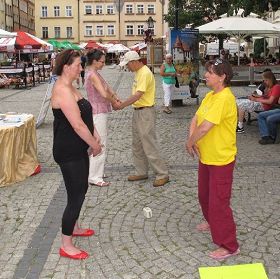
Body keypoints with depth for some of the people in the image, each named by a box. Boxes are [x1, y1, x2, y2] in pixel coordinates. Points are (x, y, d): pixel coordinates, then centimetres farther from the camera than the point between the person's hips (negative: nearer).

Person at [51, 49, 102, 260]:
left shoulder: (69, 87, 10)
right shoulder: (62, 91, -23)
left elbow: (85, 116, 16)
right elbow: (78, 126, -26)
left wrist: (95, 136, 5)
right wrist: (95, 145, -14)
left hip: (78, 149, 10)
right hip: (68, 153, -10)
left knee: (81, 188, 22)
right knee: (76, 195, -3)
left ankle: (74, 227, 41)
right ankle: (66, 245, 10)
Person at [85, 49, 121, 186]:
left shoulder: (94, 73, 12)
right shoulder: (92, 75, -19)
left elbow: (107, 86, 14)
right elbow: (104, 94, -27)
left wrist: (115, 97, -1)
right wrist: (115, 102, -10)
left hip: (100, 112, 10)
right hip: (98, 113, -10)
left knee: (98, 143, 17)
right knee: (100, 144, -5)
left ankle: (96, 172, 27)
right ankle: (94, 177, 2)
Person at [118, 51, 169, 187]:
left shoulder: (145, 73, -19)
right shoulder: (138, 72, 12)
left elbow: (137, 95, -25)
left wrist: (121, 105, -19)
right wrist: (122, 103, 4)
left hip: (145, 112, -10)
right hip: (137, 111, 10)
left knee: (149, 145, -6)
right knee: (137, 145, 16)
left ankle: (162, 174, 3)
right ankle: (141, 172, 27)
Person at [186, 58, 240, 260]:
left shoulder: (224, 98, -25)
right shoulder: (210, 95, 7)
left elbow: (204, 127, -30)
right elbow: (195, 119, 6)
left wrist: (190, 142, -13)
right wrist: (192, 140, -10)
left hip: (220, 159, -10)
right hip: (206, 156, 10)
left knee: (219, 202, -2)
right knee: (205, 195, 26)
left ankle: (229, 246, 11)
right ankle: (213, 222, 51)